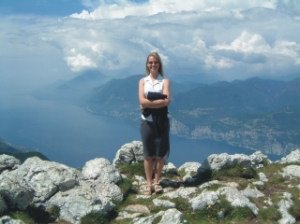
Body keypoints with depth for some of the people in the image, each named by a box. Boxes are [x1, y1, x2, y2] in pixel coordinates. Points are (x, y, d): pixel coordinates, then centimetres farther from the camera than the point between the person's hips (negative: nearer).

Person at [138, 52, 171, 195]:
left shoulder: (165, 81, 2)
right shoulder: (143, 81, 6)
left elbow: (167, 101, -13)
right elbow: (142, 101, -8)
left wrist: (149, 103, -14)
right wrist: (159, 101, -13)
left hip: (162, 121, -1)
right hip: (147, 121, 1)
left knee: (160, 154, 4)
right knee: (148, 154, 5)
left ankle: (156, 182, 16)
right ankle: (148, 183, 12)